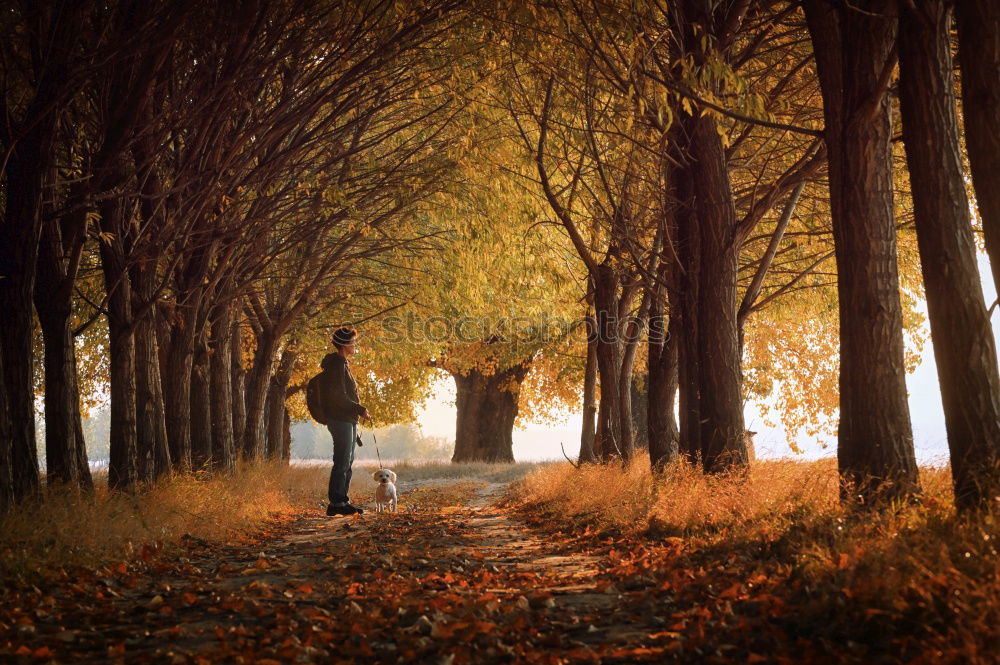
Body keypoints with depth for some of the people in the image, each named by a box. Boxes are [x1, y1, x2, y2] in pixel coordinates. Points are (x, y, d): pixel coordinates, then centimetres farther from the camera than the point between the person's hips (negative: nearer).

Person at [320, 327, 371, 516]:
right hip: (341, 420, -11)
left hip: (348, 420, 11)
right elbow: (339, 396, -21)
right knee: (342, 461, -10)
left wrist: (358, 411, 18)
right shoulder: (337, 364, -14)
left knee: (347, 462, 11)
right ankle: (336, 503, -8)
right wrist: (360, 410, -16)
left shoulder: (342, 363, 19)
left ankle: (342, 502, 15)